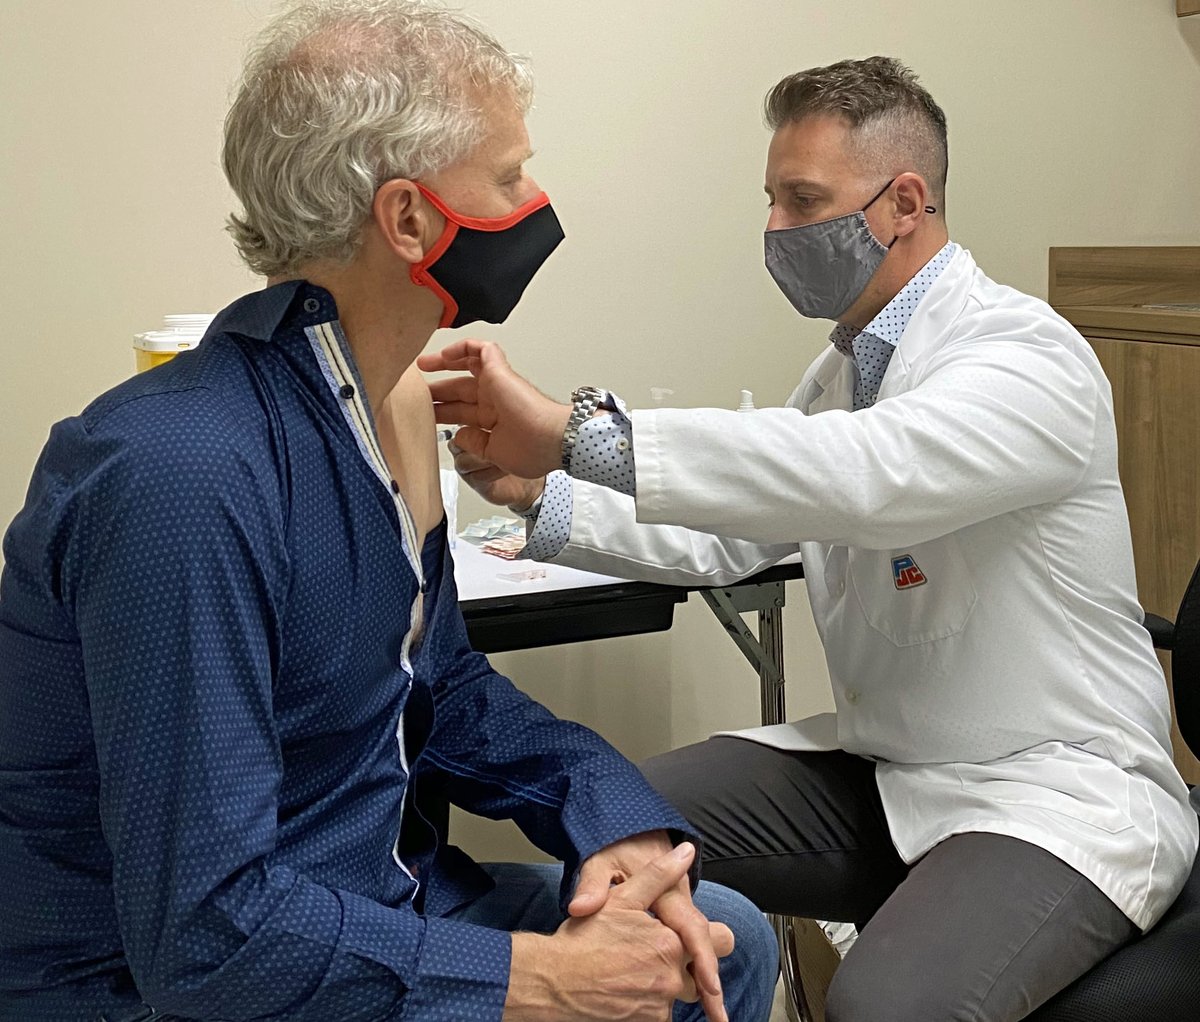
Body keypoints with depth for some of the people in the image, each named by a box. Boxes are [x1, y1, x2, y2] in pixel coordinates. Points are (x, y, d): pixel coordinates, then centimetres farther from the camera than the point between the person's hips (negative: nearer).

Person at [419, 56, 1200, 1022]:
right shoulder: (845, 364, 10)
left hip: (1052, 788, -7)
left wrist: (579, 429, -40)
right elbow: (725, 543, 13)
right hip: (879, 767, 8)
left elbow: (859, 474, -36)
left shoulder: (1030, 357, -18)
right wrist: (540, 495, -2)